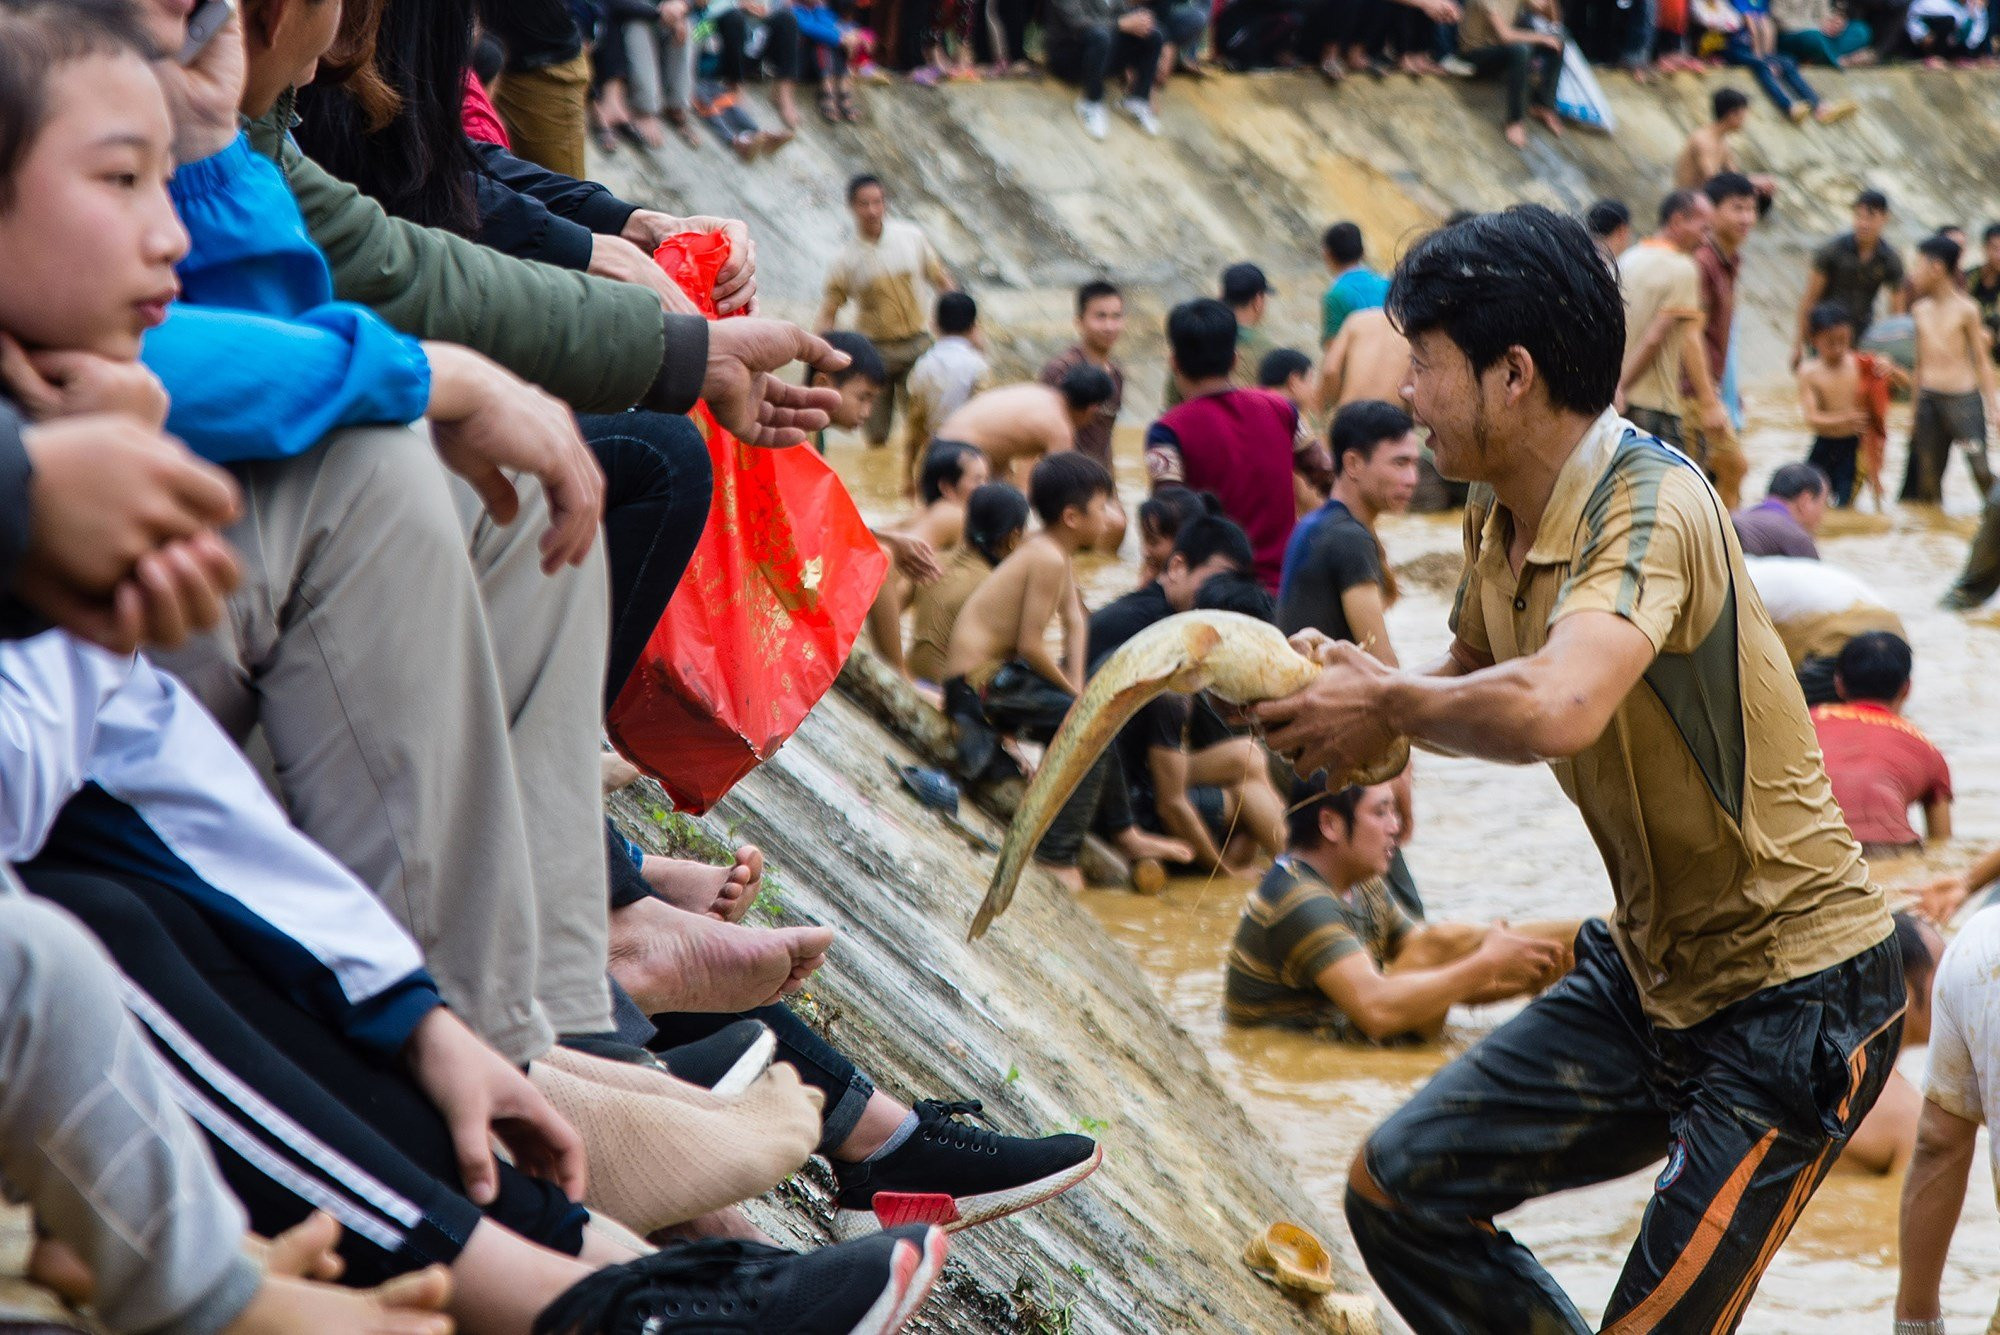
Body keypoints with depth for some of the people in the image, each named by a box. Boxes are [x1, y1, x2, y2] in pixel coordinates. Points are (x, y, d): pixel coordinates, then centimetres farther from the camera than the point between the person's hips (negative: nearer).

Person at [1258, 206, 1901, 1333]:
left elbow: (1554, 708, -45)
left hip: (1794, 993, -9)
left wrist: (1390, 705, -25)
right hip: (1650, 974, 9)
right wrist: (1344, 699, -2)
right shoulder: (1502, 513, 2)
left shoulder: (1651, 501, -26)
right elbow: (1477, 680, 21)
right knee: (1402, 1191, 7)